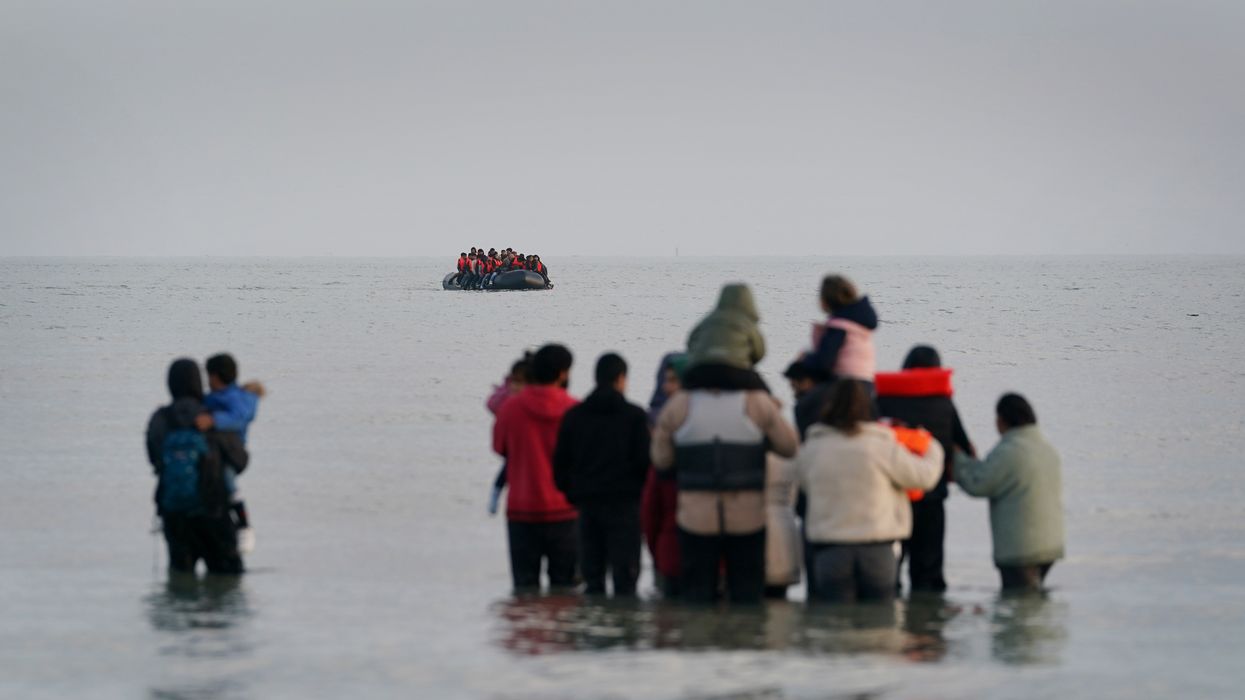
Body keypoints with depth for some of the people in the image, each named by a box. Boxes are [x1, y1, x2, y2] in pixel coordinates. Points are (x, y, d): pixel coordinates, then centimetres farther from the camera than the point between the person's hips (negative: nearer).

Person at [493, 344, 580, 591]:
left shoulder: (511, 407, -7)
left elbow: (499, 447, 7)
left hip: (521, 508, 1)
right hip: (563, 509, -1)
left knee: (525, 582, 6)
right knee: (563, 582, 7)